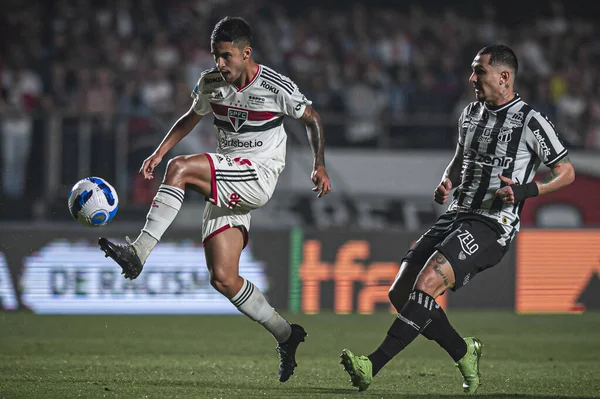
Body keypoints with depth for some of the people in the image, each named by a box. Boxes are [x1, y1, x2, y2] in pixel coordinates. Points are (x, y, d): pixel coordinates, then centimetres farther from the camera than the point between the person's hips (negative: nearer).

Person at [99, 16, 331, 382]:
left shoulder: (277, 87, -9)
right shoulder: (211, 83, 6)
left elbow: (312, 119, 6)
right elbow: (190, 119, 22)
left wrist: (320, 166, -5)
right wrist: (158, 153, 9)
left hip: (259, 177, -7)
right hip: (225, 185, 7)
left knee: (181, 168, -28)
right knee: (223, 278, -3)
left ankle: (139, 253, -31)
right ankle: (286, 335, 12)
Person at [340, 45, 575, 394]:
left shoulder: (531, 122, -6)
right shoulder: (471, 113, 14)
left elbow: (567, 173, 0)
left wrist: (525, 190, -16)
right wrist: (447, 183, 8)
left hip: (493, 225, -8)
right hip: (458, 217, 8)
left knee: (425, 284, -26)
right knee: (400, 292, -1)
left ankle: (372, 367, -31)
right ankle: (463, 353, 16)